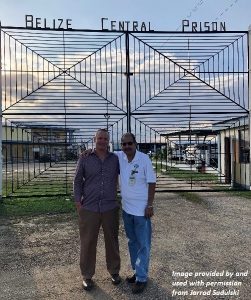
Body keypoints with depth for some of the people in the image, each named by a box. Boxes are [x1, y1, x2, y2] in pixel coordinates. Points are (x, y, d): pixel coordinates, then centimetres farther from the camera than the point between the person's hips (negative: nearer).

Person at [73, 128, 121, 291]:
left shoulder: (116, 159, 2)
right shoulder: (85, 158, -1)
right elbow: (77, 181, 3)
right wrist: (78, 202, -2)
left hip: (110, 208, 1)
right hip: (89, 208, -1)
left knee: (112, 241, 15)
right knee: (88, 243, 8)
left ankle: (114, 271, 36)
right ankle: (87, 275, 28)